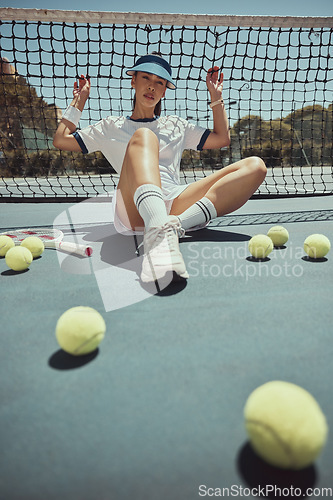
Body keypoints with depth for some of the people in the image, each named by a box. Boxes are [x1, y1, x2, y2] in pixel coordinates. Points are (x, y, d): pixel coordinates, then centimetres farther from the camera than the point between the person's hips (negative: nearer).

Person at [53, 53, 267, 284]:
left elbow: (222, 138, 32)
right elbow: (61, 140, 27)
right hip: (134, 209, -2)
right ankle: (160, 230, -57)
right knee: (143, 135, -30)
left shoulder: (176, 125, 34)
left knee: (255, 165, -14)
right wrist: (79, 101, 31)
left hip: (176, 204, 3)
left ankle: (175, 225, -38)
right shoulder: (111, 127, 29)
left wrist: (216, 96, 30)